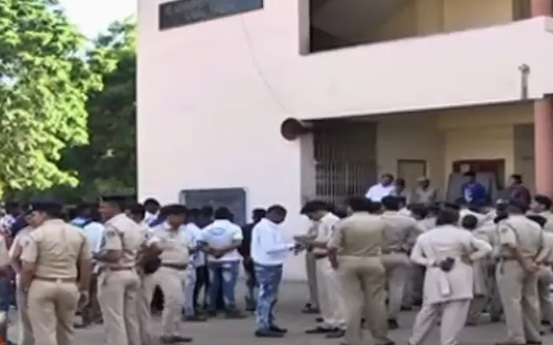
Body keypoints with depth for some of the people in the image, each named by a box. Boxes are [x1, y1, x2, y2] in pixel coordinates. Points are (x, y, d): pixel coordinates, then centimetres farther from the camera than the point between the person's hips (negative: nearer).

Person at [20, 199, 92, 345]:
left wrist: (23, 287, 3)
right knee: (66, 330, 20)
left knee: (45, 332, 0)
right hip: (69, 286, 5)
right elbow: (87, 265, 10)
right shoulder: (78, 233, 7)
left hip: (42, 286, -5)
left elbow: (28, 268, -13)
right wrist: (84, 289, 19)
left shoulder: (37, 234, -8)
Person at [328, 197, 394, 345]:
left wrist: (334, 262, 1)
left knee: (352, 302, 3)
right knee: (375, 301, 11)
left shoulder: (345, 223, -10)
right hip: (373, 262, 2)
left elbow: (332, 247, -13)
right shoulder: (380, 222, 1)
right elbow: (382, 243, 6)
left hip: (349, 263, -2)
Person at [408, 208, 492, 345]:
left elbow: (414, 257, 4)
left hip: (435, 278, 5)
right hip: (458, 279, -4)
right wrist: (470, 258, 1)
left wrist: (432, 262, -3)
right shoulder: (462, 234, -5)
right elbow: (486, 248, -4)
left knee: (429, 311, 17)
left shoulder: (425, 236, 5)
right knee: (454, 314, -1)